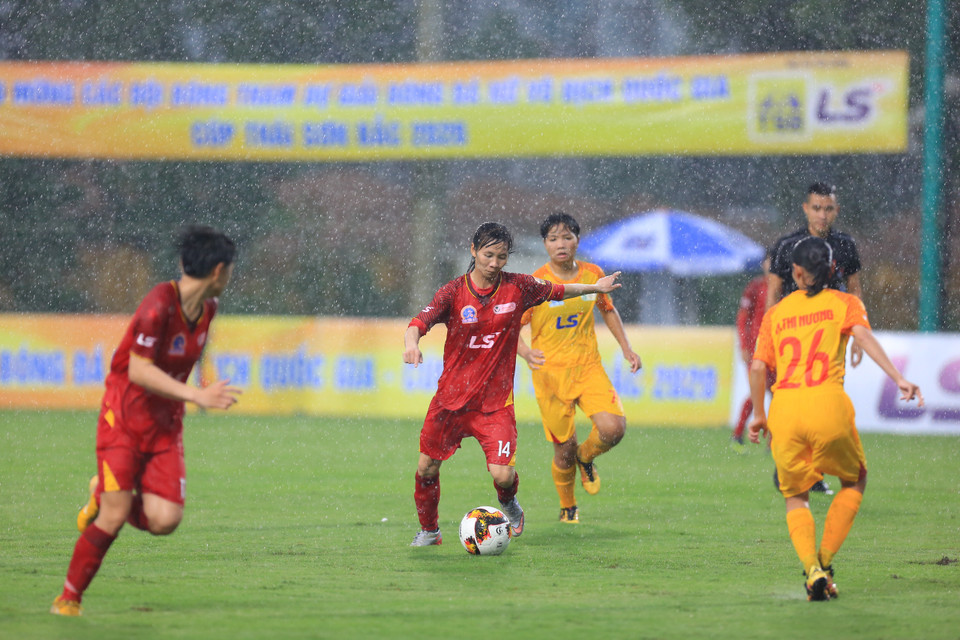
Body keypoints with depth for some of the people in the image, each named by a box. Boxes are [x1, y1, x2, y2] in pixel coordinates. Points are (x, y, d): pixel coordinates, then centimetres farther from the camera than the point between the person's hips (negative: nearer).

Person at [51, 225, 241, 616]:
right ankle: (68, 599, 6)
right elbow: (138, 370, -27)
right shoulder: (159, 305, -22)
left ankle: (103, 498, 20)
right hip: (124, 419, -6)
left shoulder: (207, 308, 2)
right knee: (114, 518, -12)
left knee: (164, 520, -10)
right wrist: (197, 396, -31)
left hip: (165, 425, 6)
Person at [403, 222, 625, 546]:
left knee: (503, 475, -14)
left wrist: (594, 287, 21)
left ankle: (508, 505, 22)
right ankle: (428, 529, 32)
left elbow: (555, 290, 17)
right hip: (452, 398, 1)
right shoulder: (454, 291, -8)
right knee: (427, 467, 6)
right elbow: (419, 322, -20)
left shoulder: (518, 287, -3)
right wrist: (412, 344, -41)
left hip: (496, 402, 0)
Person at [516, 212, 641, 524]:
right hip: (551, 373, -2)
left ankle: (585, 457, 15)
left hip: (589, 368, 3)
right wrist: (526, 353, -28)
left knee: (613, 428, -20)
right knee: (564, 448, -2)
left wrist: (626, 348, 14)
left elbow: (607, 309, 21)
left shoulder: (593, 274, 3)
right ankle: (568, 507, 26)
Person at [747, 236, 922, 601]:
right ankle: (824, 561, 8)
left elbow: (758, 367, 9)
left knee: (795, 496, 17)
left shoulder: (776, 313, 18)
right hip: (828, 404, -2)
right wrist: (899, 380, -16)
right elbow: (864, 337, -6)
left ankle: (811, 568, -8)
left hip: (783, 408, 2)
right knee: (853, 482, 22)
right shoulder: (844, 303, 13)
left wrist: (758, 416, 20)